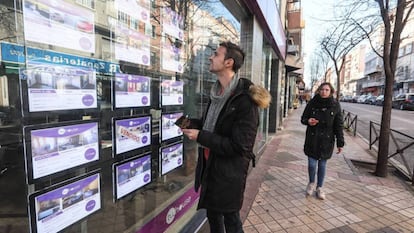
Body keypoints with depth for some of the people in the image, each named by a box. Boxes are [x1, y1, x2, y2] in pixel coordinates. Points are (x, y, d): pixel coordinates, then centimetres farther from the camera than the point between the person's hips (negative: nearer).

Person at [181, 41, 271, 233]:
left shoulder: (245, 99, -22)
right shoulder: (217, 93, 5)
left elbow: (239, 146, -24)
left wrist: (200, 136, -23)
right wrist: (192, 123, 0)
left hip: (229, 172, -8)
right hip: (209, 166, 8)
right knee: (212, 214, 25)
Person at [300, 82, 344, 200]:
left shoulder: (335, 105, -3)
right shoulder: (312, 103, -4)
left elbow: (339, 125, 0)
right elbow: (303, 118, 5)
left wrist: (340, 143, -2)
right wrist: (308, 121, -19)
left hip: (327, 140, 1)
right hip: (312, 139, 0)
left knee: (322, 164, 10)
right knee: (312, 163, 0)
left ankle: (319, 187, 29)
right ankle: (311, 183, 30)